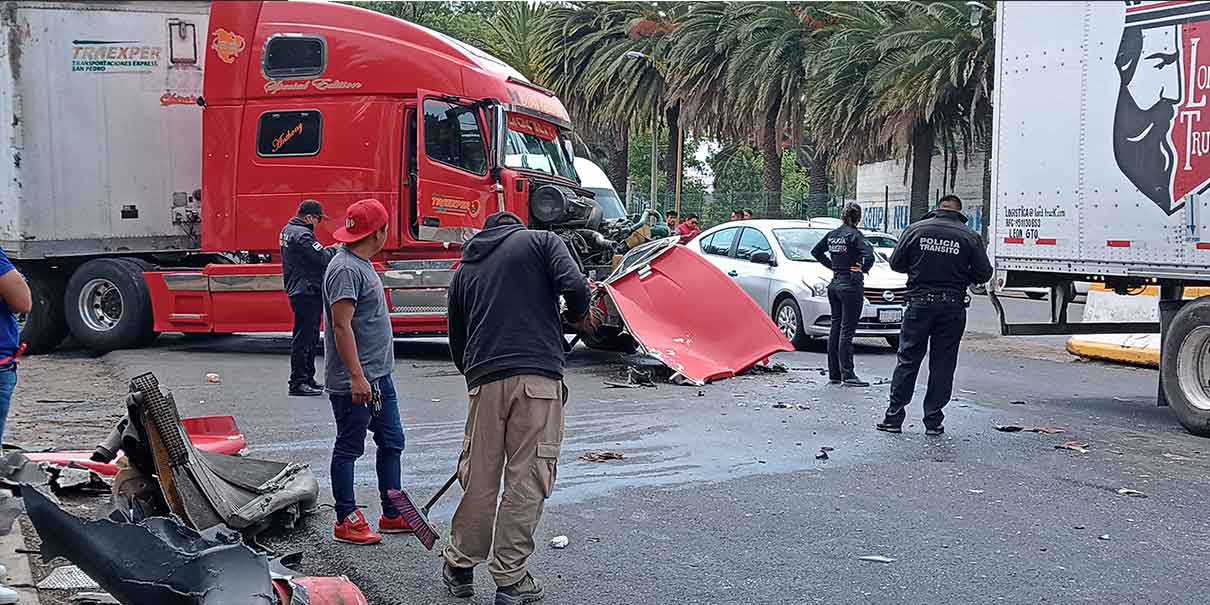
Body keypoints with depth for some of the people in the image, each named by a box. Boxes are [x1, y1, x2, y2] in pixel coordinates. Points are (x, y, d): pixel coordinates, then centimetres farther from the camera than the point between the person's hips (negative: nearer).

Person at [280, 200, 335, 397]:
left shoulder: (288, 230, 17)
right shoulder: (302, 234, -17)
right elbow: (322, 259, -22)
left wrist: (327, 250, 9)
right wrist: (336, 251, -5)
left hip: (298, 290, 11)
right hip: (307, 292, -11)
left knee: (310, 336, 17)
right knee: (303, 338, -7)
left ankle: (308, 379, 24)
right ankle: (298, 383, -4)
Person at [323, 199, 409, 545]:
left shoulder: (362, 265, 14)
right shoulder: (345, 269, -18)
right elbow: (342, 325, -23)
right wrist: (357, 377, -26)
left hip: (379, 377, 10)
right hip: (354, 382, -10)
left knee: (391, 442, 14)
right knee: (349, 449, 1)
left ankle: (393, 515, 23)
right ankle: (346, 521, 11)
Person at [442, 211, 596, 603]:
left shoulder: (464, 270, 23)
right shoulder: (541, 241, 12)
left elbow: (456, 344, 25)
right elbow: (573, 284, -7)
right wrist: (579, 317, 11)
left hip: (484, 379, 4)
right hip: (539, 377, -4)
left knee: (478, 478, 14)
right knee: (527, 480, 3)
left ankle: (460, 567, 26)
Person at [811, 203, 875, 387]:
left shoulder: (833, 234, 7)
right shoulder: (854, 234, -13)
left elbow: (816, 251, 19)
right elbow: (869, 255, -26)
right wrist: (863, 268, -8)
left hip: (835, 284, 7)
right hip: (851, 285, -7)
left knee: (835, 328, 11)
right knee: (847, 331, -6)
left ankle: (834, 374, 15)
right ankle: (847, 375, -5)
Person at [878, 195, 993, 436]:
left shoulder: (915, 230, -1)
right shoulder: (970, 237, -2)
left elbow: (896, 263, 3)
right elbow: (984, 273, -2)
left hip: (919, 304, 0)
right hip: (952, 307, 0)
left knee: (908, 361, 8)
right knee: (942, 365, 7)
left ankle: (894, 417, 9)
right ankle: (933, 421, 10)